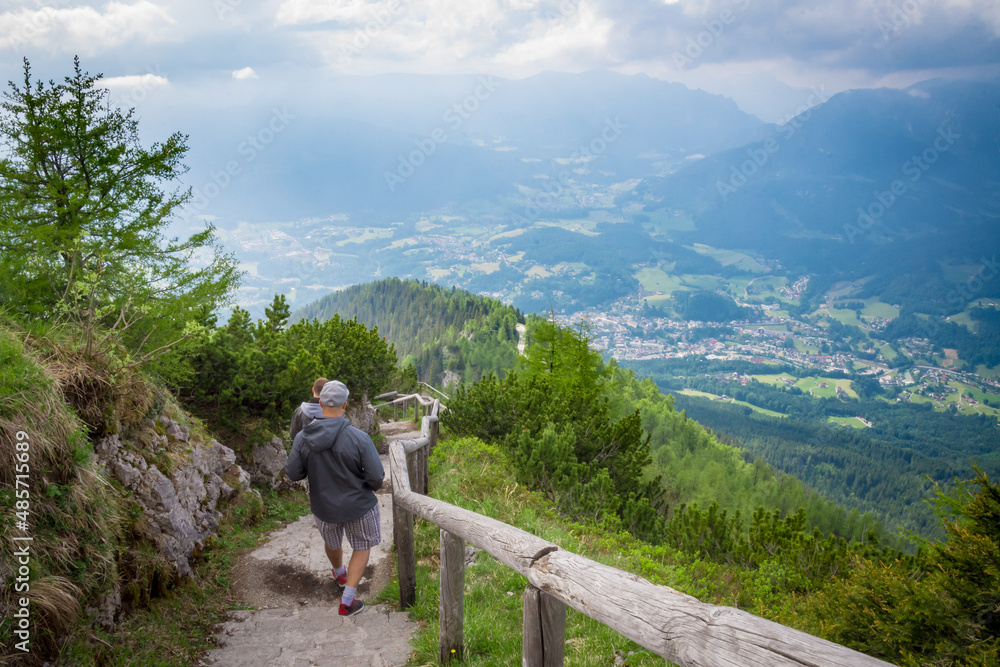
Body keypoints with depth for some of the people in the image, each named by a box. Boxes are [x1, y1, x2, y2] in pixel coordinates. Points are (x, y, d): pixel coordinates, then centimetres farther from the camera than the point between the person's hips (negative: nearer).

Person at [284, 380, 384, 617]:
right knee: (362, 547, 23)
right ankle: (347, 602, 20)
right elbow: (376, 477, -22)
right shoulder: (359, 438, -28)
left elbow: (293, 473, -9)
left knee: (332, 541, 33)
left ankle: (340, 573, 62)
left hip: (324, 506, 3)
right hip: (358, 506, -3)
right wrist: (373, 486, 2)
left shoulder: (303, 438, -19)